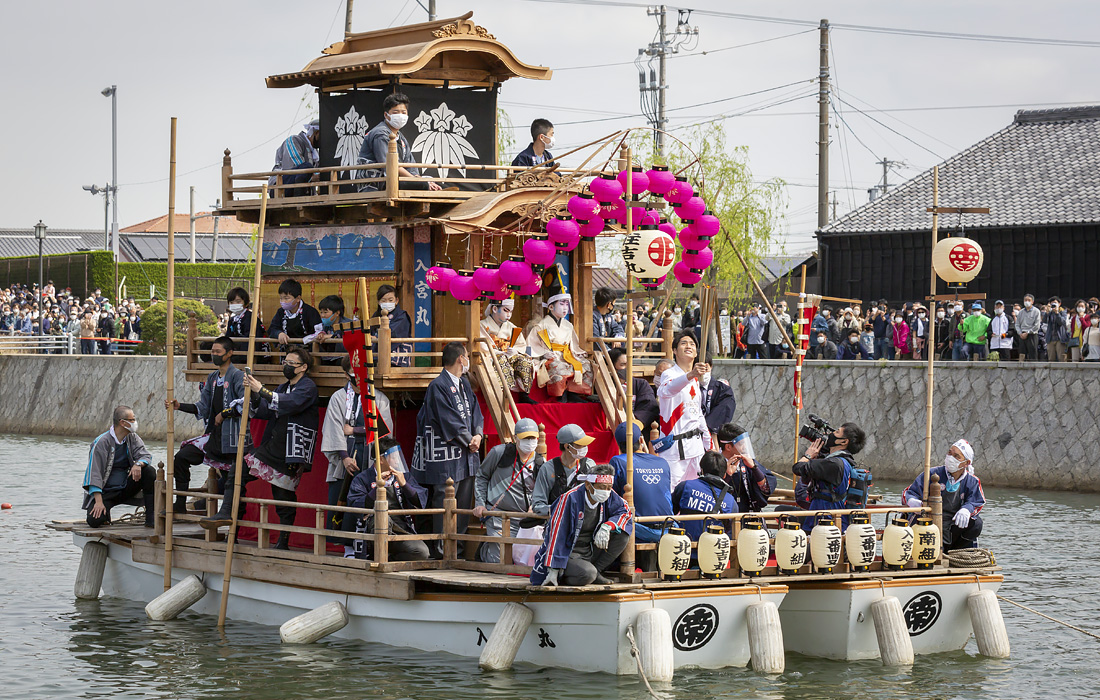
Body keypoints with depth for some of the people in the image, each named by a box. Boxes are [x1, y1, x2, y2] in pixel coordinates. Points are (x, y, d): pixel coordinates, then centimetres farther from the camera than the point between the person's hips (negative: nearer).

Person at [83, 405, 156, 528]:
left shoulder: (132, 438, 4)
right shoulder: (102, 442, -14)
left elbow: (146, 456, -2)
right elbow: (94, 472, -18)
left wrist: (138, 464, -29)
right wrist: (99, 502, -26)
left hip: (126, 489, 5)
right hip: (106, 492, -4)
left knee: (150, 471, -19)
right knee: (94, 520, -28)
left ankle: (151, 517, -18)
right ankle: (105, 514, 12)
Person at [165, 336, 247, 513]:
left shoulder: (237, 376, -7)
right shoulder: (212, 378, 17)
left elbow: (245, 403, -21)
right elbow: (203, 407, 14)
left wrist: (223, 414, -14)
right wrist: (180, 406, 2)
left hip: (232, 437, -7)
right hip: (213, 434, 7)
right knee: (181, 457, -4)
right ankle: (180, 504, 1)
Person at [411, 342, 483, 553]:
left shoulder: (464, 384, 15)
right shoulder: (438, 386, -12)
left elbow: (475, 413, 14)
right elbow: (450, 422, -16)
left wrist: (478, 434, -5)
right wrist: (469, 441, -8)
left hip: (466, 456, 9)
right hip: (446, 457, -9)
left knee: (464, 504, 10)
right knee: (444, 502, -6)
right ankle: (440, 549, -2)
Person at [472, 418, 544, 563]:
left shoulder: (540, 463, 5)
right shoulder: (499, 452, -2)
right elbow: (481, 476, 10)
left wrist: (534, 507, -5)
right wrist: (480, 504, 2)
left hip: (523, 518, 3)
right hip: (497, 516, -3)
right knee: (500, 559, -11)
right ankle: (484, 550, 26)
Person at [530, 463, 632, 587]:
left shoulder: (609, 497, -4)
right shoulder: (570, 498, -21)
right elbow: (556, 534, -20)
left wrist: (607, 526, -20)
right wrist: (553, 570, -23)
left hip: (591, 552, 6)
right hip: (568, 553, -6)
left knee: (622, 534, -12)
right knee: (587, 574, -35)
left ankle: (596, 570, -3)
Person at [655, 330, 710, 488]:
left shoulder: (695, 380, 16)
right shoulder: (669, 374, -8)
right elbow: (668, 389, -34)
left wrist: (707, 441, 21)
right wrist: (690, 374, -52)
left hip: (695, 444, 8)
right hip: (674, 444, -8)